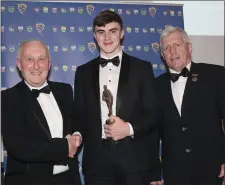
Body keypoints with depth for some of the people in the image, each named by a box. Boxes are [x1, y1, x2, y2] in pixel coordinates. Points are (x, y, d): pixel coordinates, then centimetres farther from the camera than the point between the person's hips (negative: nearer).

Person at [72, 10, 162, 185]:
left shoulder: (142, 68, 4)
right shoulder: (83, 72, 10)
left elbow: (154, 113, 2)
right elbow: (79, 115, 11)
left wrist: (129, 128, -13)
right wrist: (77, 135, -7)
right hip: (97, 162, 2)